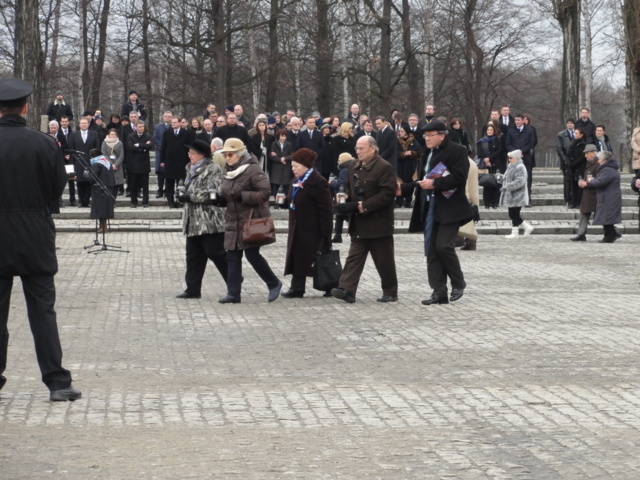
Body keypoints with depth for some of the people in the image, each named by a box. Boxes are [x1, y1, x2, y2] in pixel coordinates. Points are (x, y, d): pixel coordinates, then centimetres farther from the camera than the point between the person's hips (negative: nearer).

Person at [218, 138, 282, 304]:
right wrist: (219, 197, 6)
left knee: (252, 254, -8)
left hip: (252, 220, -8)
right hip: (233, 220, 8)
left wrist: (241, 196, -24)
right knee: (233, 256, 4)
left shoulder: (253, 170, -11)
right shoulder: (228, 172, 13)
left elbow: (265, 193, -19)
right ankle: (233, 293, 6)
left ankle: (274, 284, 11)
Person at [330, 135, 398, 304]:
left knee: (384, 261, 3)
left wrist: (364, 206, -22)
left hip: (378, 223, -7)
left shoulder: (384, 167, -13)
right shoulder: (354, 167, 12)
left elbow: (388, 193, -20)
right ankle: (347, 290, -7)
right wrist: (348, 203, 3)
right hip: (359, 223, 7)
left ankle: (390, 292, 15)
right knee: (354, 258, -1)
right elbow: (348, 188, 25)